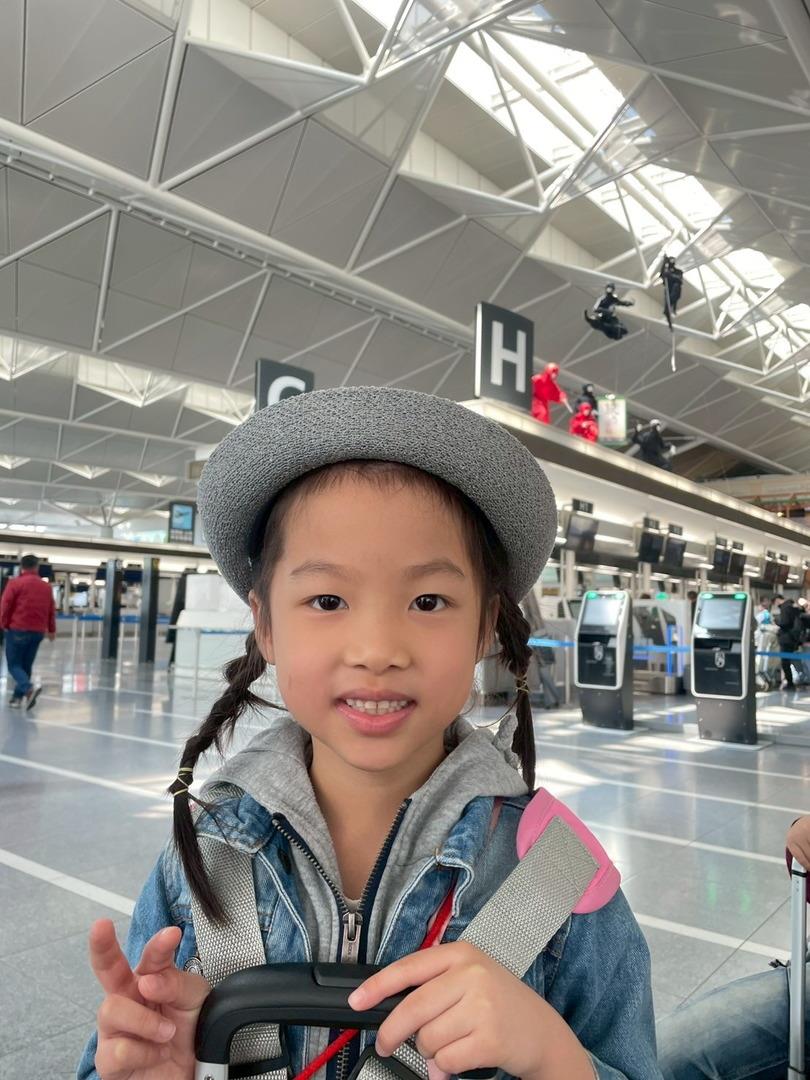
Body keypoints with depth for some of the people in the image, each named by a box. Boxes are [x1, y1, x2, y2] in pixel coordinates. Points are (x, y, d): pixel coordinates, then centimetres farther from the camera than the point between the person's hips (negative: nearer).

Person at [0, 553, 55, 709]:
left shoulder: (15, 583, -4)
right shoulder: (46, 586, 9)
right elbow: (51, 610, 14)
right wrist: (51, 629, 21)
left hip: (18, 630, -4)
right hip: (38, 631, 4)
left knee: (14, 665, 2)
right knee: (26, 666, 14)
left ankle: (29, 688, -22)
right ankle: (17, 698, 13)